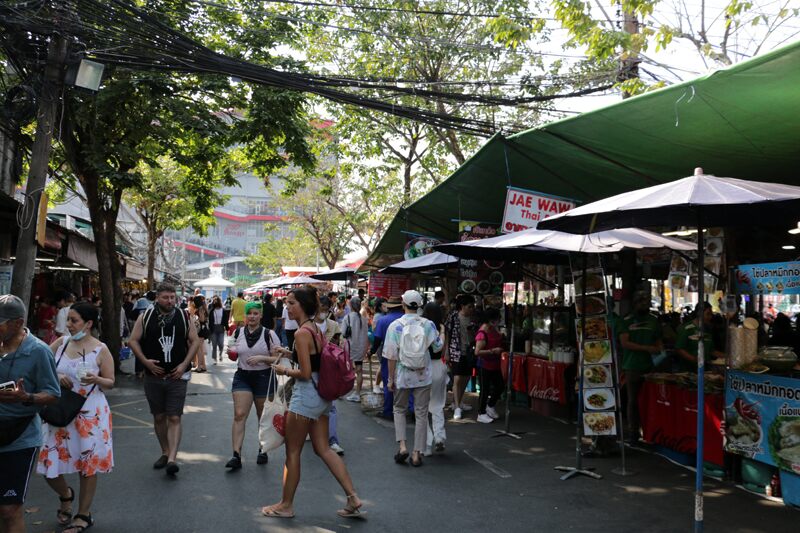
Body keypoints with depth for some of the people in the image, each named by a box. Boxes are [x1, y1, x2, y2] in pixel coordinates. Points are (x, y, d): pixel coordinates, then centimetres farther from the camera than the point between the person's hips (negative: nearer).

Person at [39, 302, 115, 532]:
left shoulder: (100, 350, -8)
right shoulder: (61, 343, 1)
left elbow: (110, 383, -3)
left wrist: (96, 380, -24)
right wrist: (56, 377, -11)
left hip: (90, 414, -3)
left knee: (88, 464, 6)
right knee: (49, 465, 4)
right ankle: (66, 495, 38)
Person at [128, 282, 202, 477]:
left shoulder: (184, 317, 0)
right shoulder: (145, 317, 0)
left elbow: (195, 341, 4)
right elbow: (133, 340, 4)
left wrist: (184, 364, -6)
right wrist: (145, 361, -9)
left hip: (177, 376, -2)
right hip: (153, 376, 2)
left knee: (174, 418, -7)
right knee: (159, 417, 13)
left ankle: (172, 459, -10)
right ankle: (165, 453, 27)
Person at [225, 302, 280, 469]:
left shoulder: (269, 334, -6)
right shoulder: (238, 333, 5)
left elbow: (278, 359, -7)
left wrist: (261, 358, -22)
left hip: (264, 377, -2)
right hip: (242, 377, 2)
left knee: (263, 417, 10)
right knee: (239, 415, -11)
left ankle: (262, 451, 28)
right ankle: (236, 456, -11)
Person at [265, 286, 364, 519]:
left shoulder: (301, 333, -18)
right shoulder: (316, 329, 9)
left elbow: (305, 373, -19)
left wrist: (284, 371, -4)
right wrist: (288, 354, 18)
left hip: (305, 395, -9)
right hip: (321, 395, 9)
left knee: (292, 451, 6)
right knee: (323, 449, 13)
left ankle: (286, 505, 20)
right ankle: (353, 498, 11)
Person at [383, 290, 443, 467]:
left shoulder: (395, 325, -9)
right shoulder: (428, 324, -5)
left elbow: (391, 356, -8)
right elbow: (438, 347, 1)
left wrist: (391, 378, 0)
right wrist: (438, 333, 20)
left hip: (402, 375, -1)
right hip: (423, 376, 1)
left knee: (399, 409, 19)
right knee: (421, 414, 9)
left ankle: (402, 446, 5)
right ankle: (417, 453, 12)